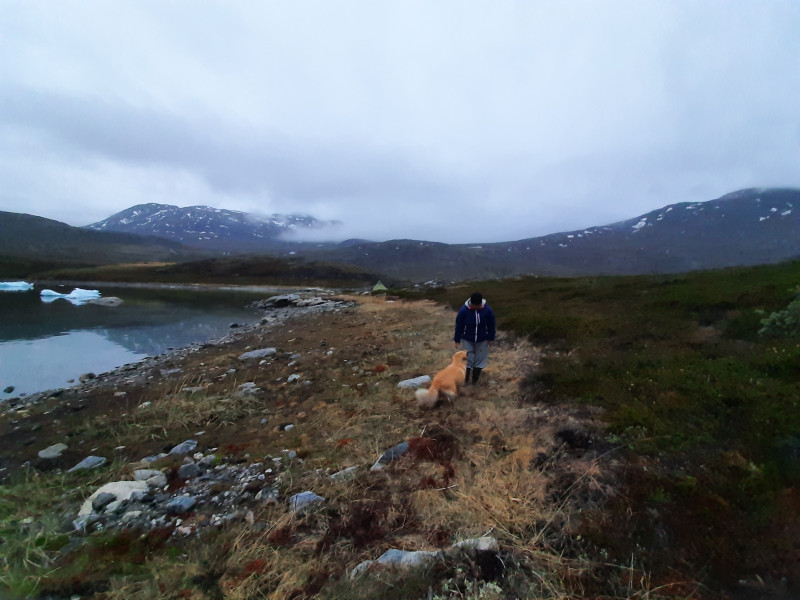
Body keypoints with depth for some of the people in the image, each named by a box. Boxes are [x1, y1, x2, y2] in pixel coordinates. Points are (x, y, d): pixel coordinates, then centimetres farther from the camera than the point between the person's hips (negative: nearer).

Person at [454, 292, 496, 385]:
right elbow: (459, 325, -10)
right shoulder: (463, 310, -21)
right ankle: (466, 378, 27)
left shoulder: (487, 310, -18)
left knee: (480, 359, 12)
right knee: (467, 359, 5)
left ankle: (475, 378, 31)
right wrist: (457, 339, -4)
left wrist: (491, 338, 2)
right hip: (467, 339, -1)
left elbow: (491, 325, -4)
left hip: (482, 340, 1)